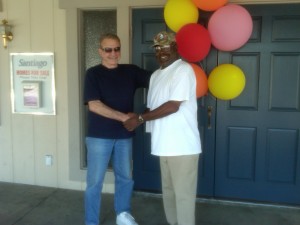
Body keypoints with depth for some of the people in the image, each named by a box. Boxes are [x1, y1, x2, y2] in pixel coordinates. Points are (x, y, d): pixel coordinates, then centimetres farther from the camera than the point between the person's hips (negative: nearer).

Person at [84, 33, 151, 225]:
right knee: (95, 181, 4)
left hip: (124, 135, 4)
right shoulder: (93, 74, -7)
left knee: (125, 177, 17)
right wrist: (123, 117, -21)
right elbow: (94, 105, -17)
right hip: (99, 136, -4)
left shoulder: (130, 71, 4)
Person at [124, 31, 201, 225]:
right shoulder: (156, 75, 15)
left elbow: (173, 106, -19)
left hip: (183, 146, -8)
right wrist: (137, 118, -6)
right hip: (165, 145, 8)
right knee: (168, 190, 20)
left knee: (183, 194, 2)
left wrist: (140, 118, -16)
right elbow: (153, 107, 14)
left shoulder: (184, 69, -11)